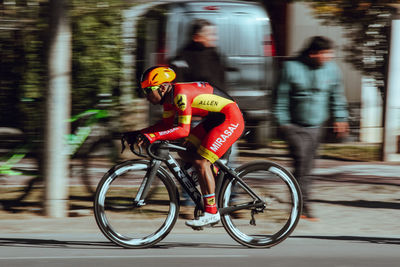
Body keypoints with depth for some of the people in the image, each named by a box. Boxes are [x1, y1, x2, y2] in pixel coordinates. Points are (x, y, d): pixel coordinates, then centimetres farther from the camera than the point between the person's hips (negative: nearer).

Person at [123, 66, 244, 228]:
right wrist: (138, 134, 2)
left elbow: (183, 130, -31)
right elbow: (166, 124, 12)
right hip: (213, 120, 10)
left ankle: (212, 212, -12)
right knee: (186, 154, 4)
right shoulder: (169, 95, 2)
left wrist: (152, 136, -35)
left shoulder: (181, 94, -26)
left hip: (231, 119, -10)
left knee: (201, 161, -17)